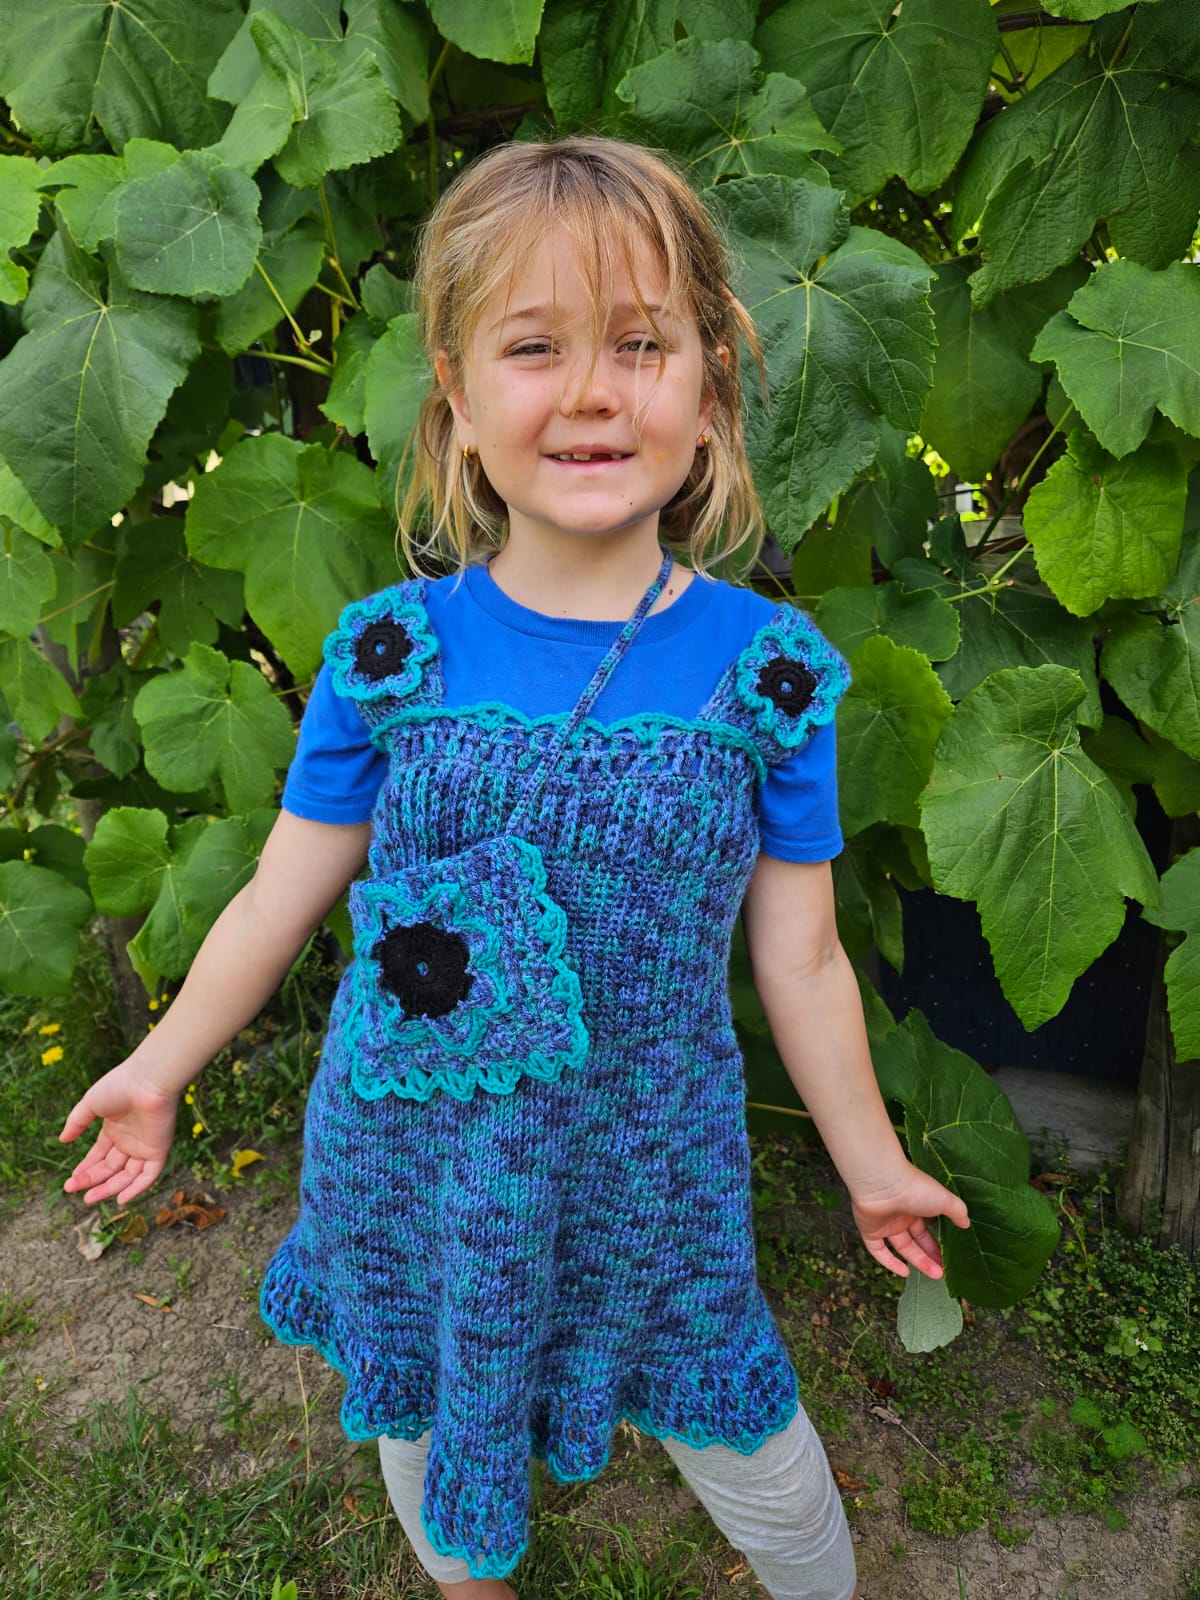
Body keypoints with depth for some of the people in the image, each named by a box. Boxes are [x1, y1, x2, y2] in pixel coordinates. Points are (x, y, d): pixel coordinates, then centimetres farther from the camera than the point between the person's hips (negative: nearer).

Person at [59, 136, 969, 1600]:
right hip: (413, 1169, 2)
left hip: (649, 1179, -1)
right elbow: (279, 897, 0)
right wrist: (158, 1072, 11)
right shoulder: (389, 655, -12)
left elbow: (800, 957, -3)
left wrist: (870, 1161, 7)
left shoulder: (767, 670, -13)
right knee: (426, 1414, 26)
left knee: (745, 1450, 18)